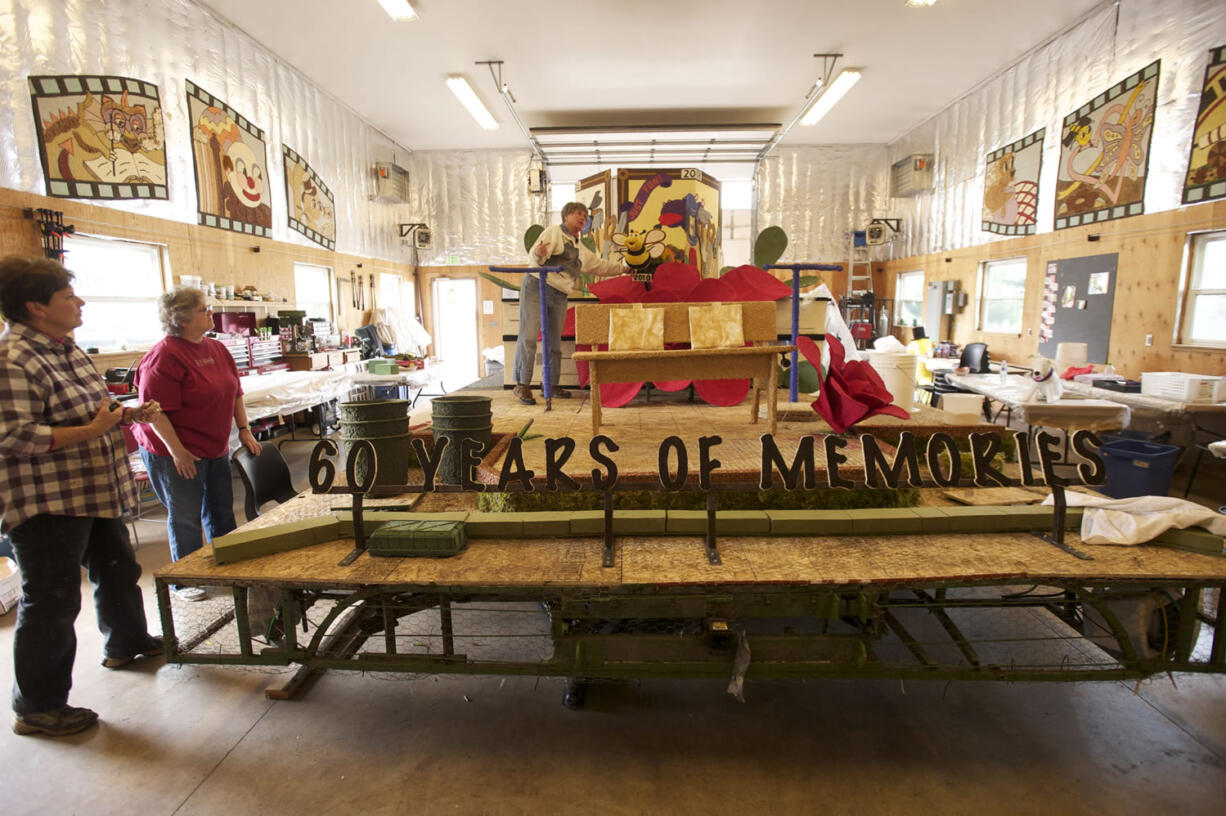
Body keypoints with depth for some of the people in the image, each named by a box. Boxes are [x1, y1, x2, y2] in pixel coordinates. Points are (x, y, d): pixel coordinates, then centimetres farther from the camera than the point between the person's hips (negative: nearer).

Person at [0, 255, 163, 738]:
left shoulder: (65, 348, 10)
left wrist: (125, 414, 5)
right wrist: (93, 431, -26)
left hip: (95, 493, 10)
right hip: (47, 504, -10)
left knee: (118, 570, 23)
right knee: (52, 602, 2)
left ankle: (126, 642, 46)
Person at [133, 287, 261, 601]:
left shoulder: (216, 349, 6)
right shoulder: (164, 356, -19)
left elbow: (235, 392, 14)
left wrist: (244, 429, 8)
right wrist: (177, 451, -22)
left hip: (216, 448, 8)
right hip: (176, 453, -7)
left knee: (222, 512, 17)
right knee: (186, 519, 5)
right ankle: (185, 582, 22)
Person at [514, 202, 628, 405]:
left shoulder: (580, 249, 23)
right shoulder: (554, 232, 1)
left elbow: (600, 265, 34)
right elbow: (535, 256, -11)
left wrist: (624, 269, 36)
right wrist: (538, 253, -34)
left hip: (559, 296, 7)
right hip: (537, 287, -7)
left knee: (555, 342, 6)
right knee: (528, 337, -10)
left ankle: (552, 385, 14)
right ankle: (522, 385, -9)